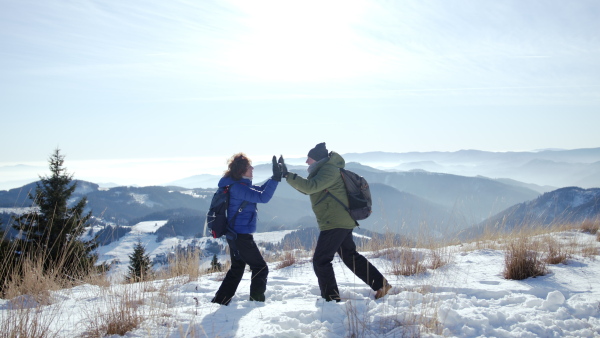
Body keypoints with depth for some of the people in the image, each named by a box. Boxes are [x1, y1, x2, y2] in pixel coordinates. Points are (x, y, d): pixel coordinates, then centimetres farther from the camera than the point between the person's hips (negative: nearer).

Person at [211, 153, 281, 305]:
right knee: (261, 268, 0)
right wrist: (276, 178, -27)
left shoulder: (237, 185, 11)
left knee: (237, 269, 20)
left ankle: (219, 301, 23)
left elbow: (260, 190, 16)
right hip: (241, 235, -10)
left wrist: (276, 176, 6)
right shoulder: (237, 187, -20)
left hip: (234, 234, 10)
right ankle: (256, 301, 2)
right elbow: (263, 197, -28)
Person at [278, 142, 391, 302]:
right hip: (343, 222, 11)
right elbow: (307, 189, 18)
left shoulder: (329, 169, -13)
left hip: (334, 223, -11)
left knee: (321, 260, -6)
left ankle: (331, 298, -1)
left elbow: (310, 187, -28)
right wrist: (287, 174, 8)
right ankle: (381, 284, 22)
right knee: (350, 256, 19)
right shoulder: (324, 170, 19)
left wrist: (287, 175, -26)